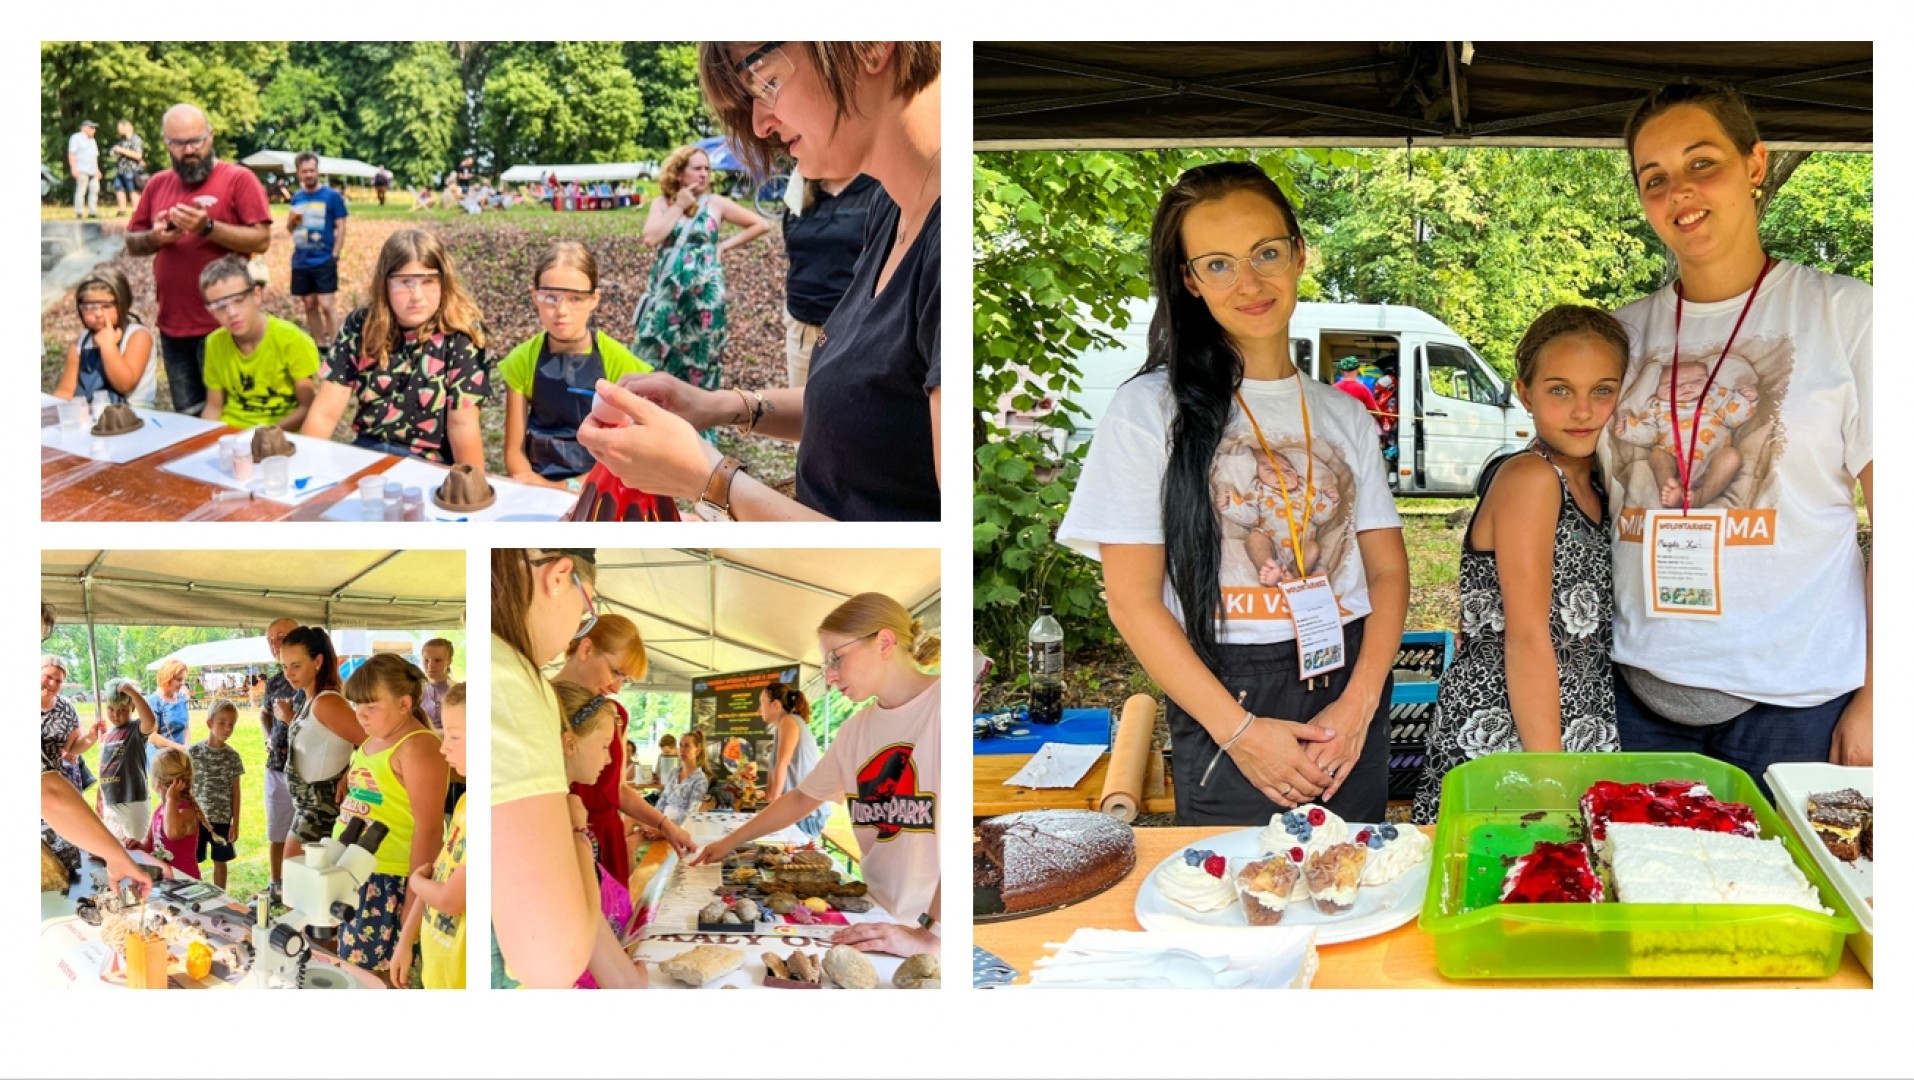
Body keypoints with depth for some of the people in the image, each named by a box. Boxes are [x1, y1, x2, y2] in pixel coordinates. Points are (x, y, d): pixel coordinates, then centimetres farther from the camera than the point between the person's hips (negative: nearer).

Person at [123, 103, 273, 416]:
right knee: (188, 417, 13)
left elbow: (261, 240, -12)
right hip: (172, 324, 6)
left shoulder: (239, 179, -5)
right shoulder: (157, 184, 11)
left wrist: (207, 227, -22)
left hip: (221, 324, -5)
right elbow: (131, 244, 15)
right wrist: (155, 237, -7)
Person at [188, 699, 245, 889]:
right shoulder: (194, 752, -4)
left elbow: (235, 792, 3)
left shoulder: (232, 756, 0)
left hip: (222, 819, 1)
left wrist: (235, 823, 0)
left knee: (220, 861, 10)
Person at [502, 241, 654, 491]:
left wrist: (568, 487, -16)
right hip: (537, 488, 2)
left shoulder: (618, 362, -5)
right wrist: (534, 486, -16)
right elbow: (514, 450, 4)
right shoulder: (522, 360, 2)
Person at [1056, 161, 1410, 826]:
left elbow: (1388, 570, 7)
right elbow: (1132, 598, -9)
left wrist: (1359, 704, -9)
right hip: (1226, 700, -4)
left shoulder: (1344, 416, 10)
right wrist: (1238, 729, -14)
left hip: (1350, 703, 4)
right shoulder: (1151, 410, -5)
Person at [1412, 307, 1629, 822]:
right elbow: (1527, 639, -17)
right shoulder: (1530, 478, -12)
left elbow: (1587, 637, 14)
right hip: (1500, 737, -8)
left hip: (1581, 738, 8)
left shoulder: (1594, 490, 11)